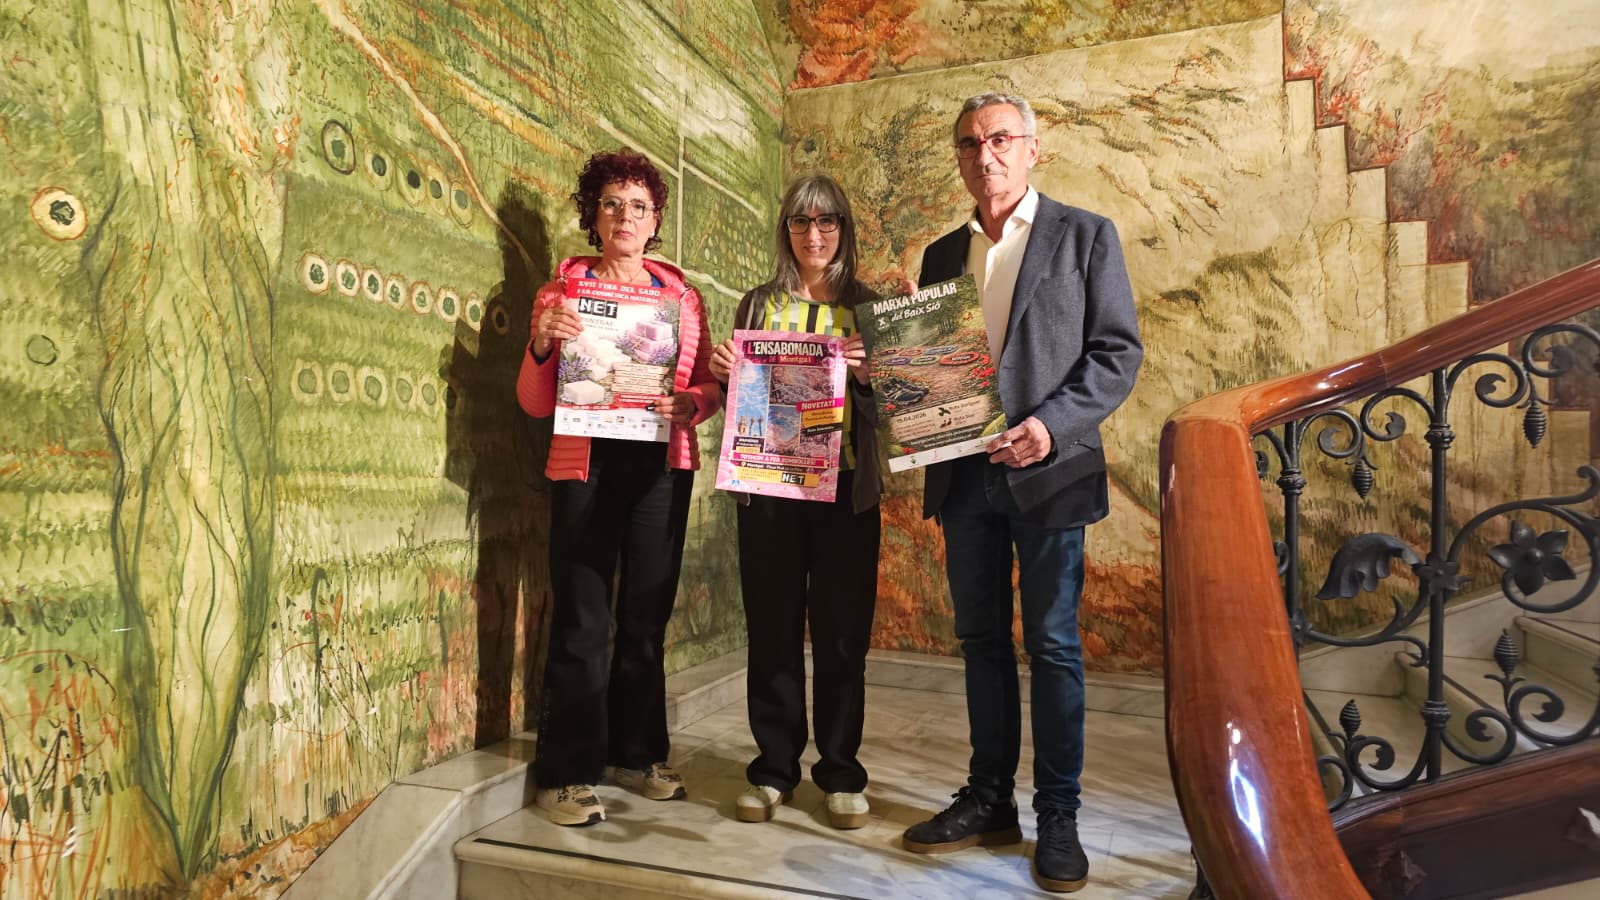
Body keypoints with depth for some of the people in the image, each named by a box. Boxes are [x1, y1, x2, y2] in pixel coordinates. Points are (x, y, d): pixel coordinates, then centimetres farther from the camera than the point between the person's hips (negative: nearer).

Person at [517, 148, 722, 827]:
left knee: (647, 618, 9)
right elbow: (535, 403, 2)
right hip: (586, 466, -3)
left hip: (662, 469, 3)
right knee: (583, 623, -4)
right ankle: (566, 775, 8)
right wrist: (542, 345, -16)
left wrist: (690, 403, -12)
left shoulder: (680, 294, 12)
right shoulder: (562, 289, 5)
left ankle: (637, 753, 24)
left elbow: (710, 388, 10)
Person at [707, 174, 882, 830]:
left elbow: (886, 408, 5)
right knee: (773, 628, 5)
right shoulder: (759, 304, 12)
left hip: (846, 487, -1)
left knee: (842, 633, 2)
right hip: (769, 485, 1)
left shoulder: (867, 308, 9)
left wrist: (865, 372, -14)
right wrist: (724, 374, -6)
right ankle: (774, 769, 18)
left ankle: (841, 773, 16)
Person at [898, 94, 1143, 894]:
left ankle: (1058, 817, 15)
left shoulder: (1085, 236, 2)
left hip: (1046, 470, -4)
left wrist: (1052, 424, -17)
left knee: (1052, 645, 2)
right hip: (963, 473, 4)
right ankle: (988, 799, 24)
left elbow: (1118, 351, -5)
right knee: (981, 639, 11)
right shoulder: (942, 254, 15)